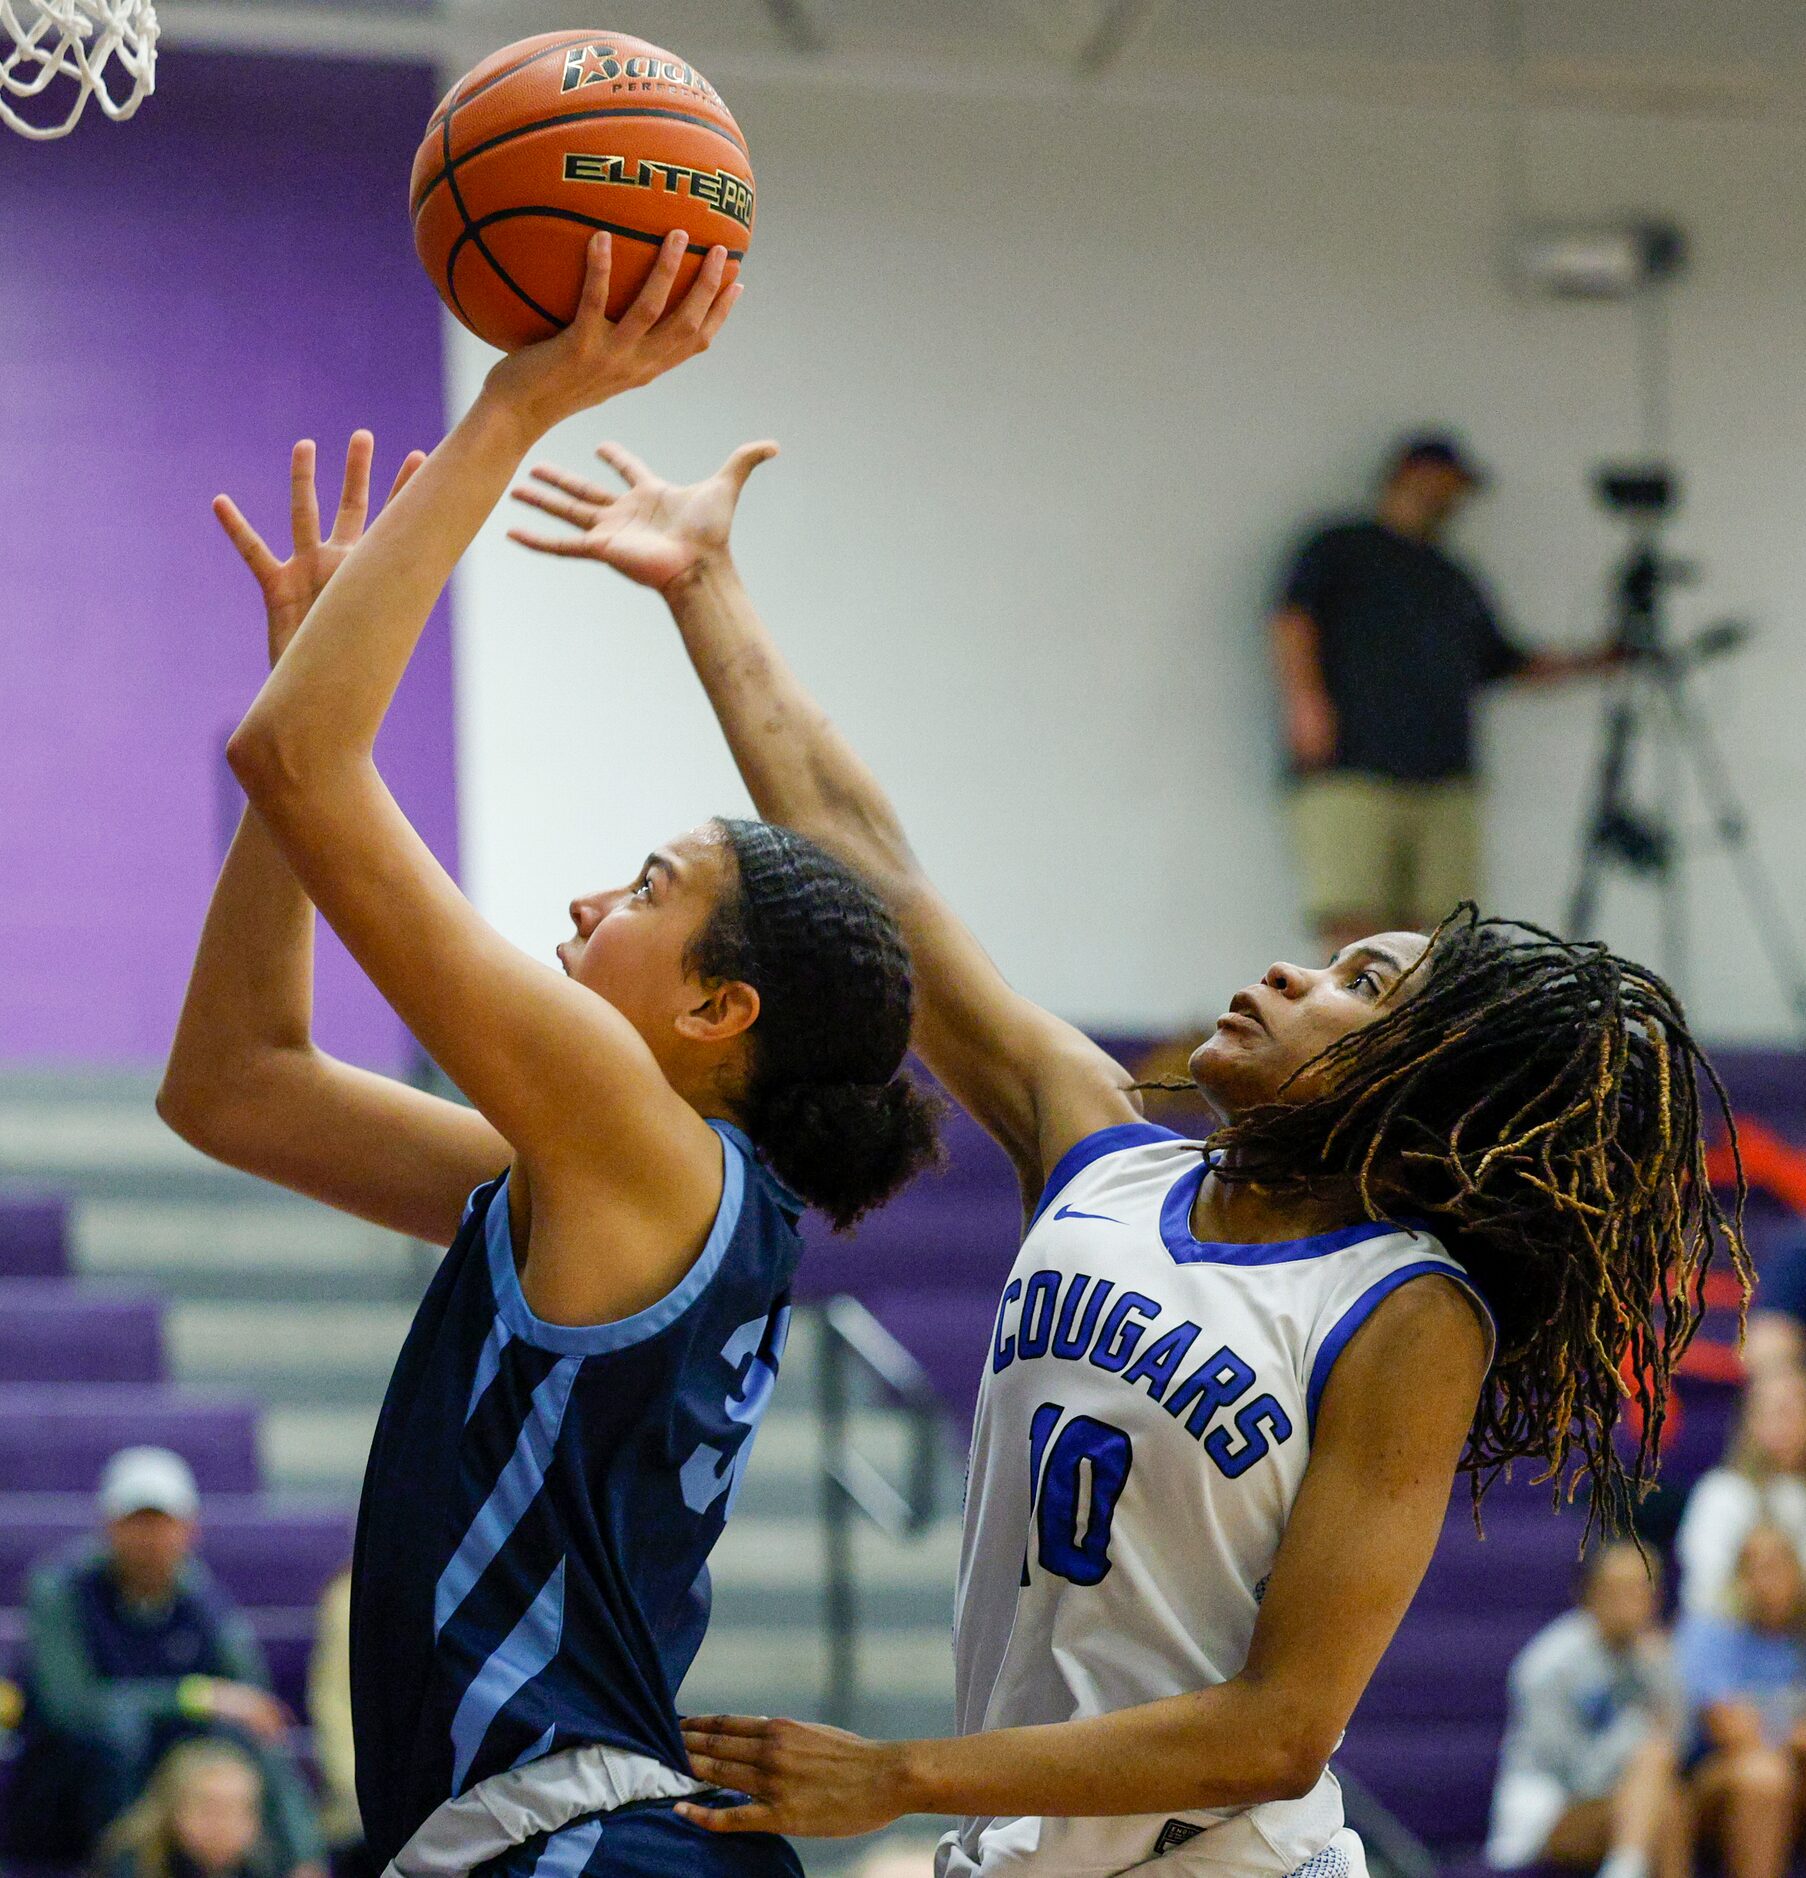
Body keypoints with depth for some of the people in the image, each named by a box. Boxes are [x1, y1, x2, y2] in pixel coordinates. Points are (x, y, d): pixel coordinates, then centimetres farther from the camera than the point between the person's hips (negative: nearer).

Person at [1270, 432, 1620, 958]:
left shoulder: (1456, 583, 30)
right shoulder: (1340, 549, 13)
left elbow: (1505, 663, 33)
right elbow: (1294, 617, -2)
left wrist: (1596, 661, 23)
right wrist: (1302, 694, -18)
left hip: (1445, 788, 5)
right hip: (1349, 780, -5)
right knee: (1353, 932, -17)